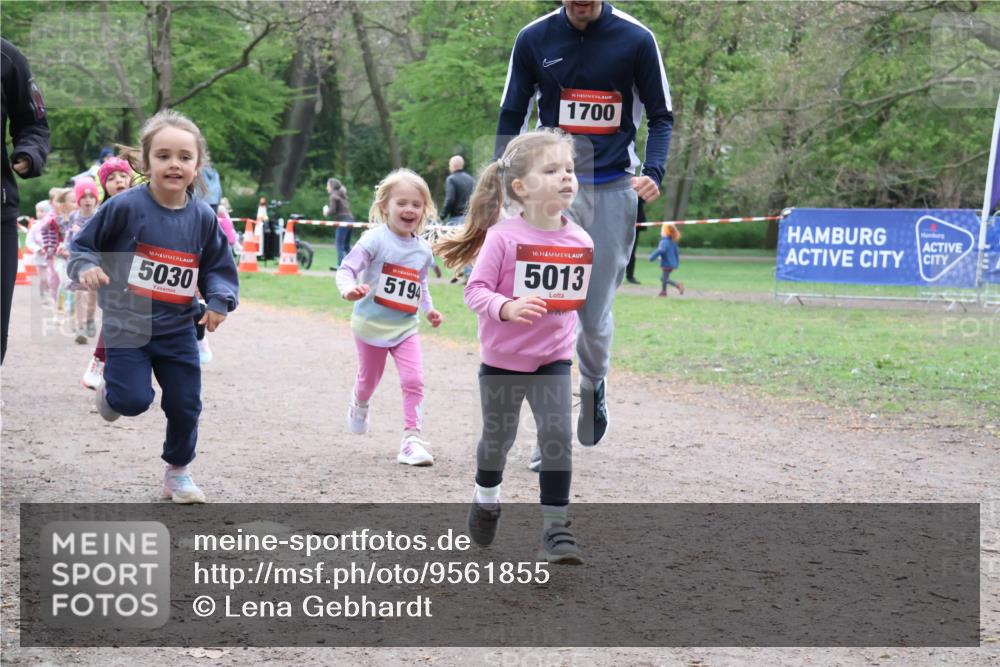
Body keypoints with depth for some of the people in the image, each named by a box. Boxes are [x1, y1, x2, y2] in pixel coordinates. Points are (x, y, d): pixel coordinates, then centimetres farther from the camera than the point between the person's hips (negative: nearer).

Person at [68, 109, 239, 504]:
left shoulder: (202, 218, -1)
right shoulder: (125, 207, -13)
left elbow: (218, 268, 8)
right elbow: (83, 246, -3)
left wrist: (219, 301, -10)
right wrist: (86, 267, -23)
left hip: (178, 330, 4)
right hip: (127, 325, -4)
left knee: (185, 405, 6)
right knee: (133, 400, -16)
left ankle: (178, 471, 29)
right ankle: (111, 391, 21)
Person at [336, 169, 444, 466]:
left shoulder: (423, 250, 2)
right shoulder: (375, 239, -16)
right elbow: (346, 269, -21)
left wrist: (429, 309, 5)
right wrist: (349, 289, -41)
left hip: (405, 327, 3)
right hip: (371, 325, -3)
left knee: (414, 380, -13)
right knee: (369, 379, 16)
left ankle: (411, 438, -8)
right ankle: (359, 405, 51)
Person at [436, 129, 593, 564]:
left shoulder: (579, 241, -4)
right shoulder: (502, 237, -17)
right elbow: (475, 291, -17)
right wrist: (507, 308, -34)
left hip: (553, 359, 2)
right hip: (502, 359, -2)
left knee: (558, 437, -10)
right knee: (498, 437, 15)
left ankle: (555, 528, -4)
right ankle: (486, 498, 43)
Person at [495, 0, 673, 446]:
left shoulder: (635, 39, -4)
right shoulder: (534, 38, 0)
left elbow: (660, 115, 5)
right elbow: (511, 116, 8)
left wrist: (653, 171, -12)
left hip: (613, 191, -1)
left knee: (596, 316, 2)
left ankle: (594, 386, 35)